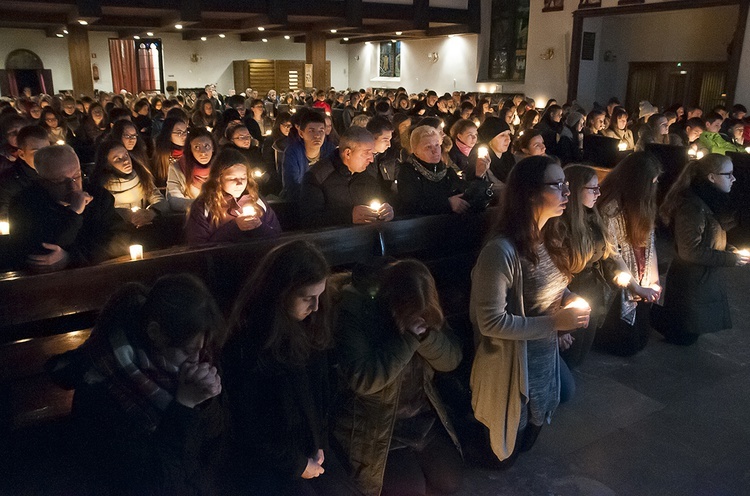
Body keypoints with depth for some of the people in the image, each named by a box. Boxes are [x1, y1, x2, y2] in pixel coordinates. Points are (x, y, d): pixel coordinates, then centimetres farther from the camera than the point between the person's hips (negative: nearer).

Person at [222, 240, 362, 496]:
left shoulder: (312, 327, -2)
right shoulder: (245, 347, -21)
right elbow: (247, 428, -15)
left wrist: (320, 445, 1)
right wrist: (297, 465, -7)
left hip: (311, 451, 6)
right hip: (265, 465, -5)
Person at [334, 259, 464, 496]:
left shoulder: (423, 310, -7)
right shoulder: (354, 310, -25)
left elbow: (452, 359, -7)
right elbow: (362, 379, -31)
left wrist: (424, 334, -26)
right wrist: (407, 339, -32)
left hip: (422, 416, 6)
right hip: (374, 425, -5)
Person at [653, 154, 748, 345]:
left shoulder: (710, 200, 4)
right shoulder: (693, 206, -25)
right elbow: (690, 251, -25)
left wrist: (730, 250, -2)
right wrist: (731, 259, -19)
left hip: (705, 278, 9)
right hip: (691, 282, -9)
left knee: (689, 333, 20)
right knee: (684, 336, 7)